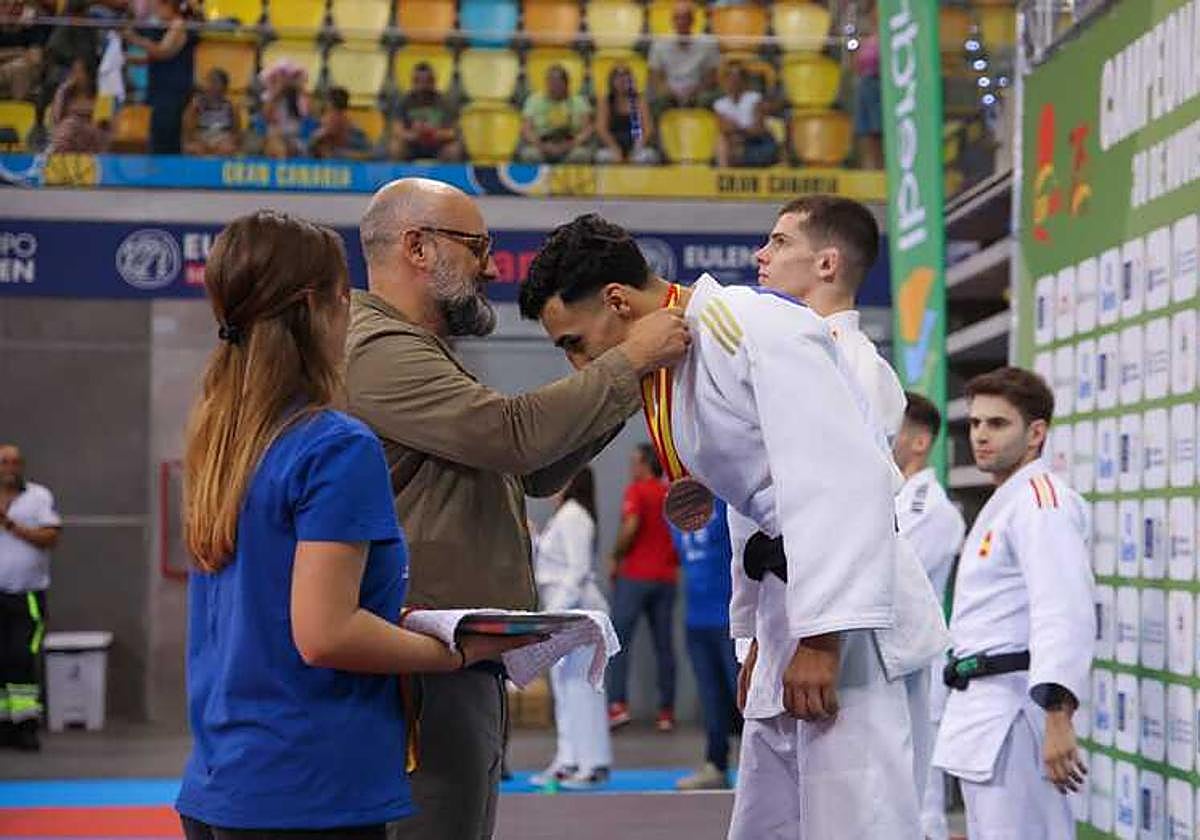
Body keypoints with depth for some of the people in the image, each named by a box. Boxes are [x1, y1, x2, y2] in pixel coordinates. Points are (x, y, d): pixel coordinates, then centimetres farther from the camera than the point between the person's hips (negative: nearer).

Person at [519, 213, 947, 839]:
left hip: (839, 611, -10)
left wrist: (821, 635, -26)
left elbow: (841, 476, -23)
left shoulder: (750, 324, -14)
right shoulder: (680, 360, 16)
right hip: (786, 606, 10)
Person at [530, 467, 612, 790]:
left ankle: (595, 764, -5)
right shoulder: (563, 515, 18)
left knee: (579, 685, -8)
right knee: (564, 688, 11)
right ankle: (568, 761, 16)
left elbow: (578, 569, -18)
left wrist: (556, 610, -20)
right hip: (562, 611, 10)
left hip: (577, 611, -10)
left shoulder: (573, 516, -12)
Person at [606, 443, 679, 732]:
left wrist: (615, 558, -5)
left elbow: (631, 526, -17)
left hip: (635, 575, -5)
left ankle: (618, 704, -13)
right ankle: (667, 711, 5)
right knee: (665, 645, 6)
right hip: (667, 578, 5)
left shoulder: (637, 490, -5)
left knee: (619, 640, -3)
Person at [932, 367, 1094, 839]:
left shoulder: (1041, 498, -13)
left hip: (1014, 707, -11)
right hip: (983, 706, 11)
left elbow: (1064, 611, -24)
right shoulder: (1002, 503, 21)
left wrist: (1058, 716, -32)